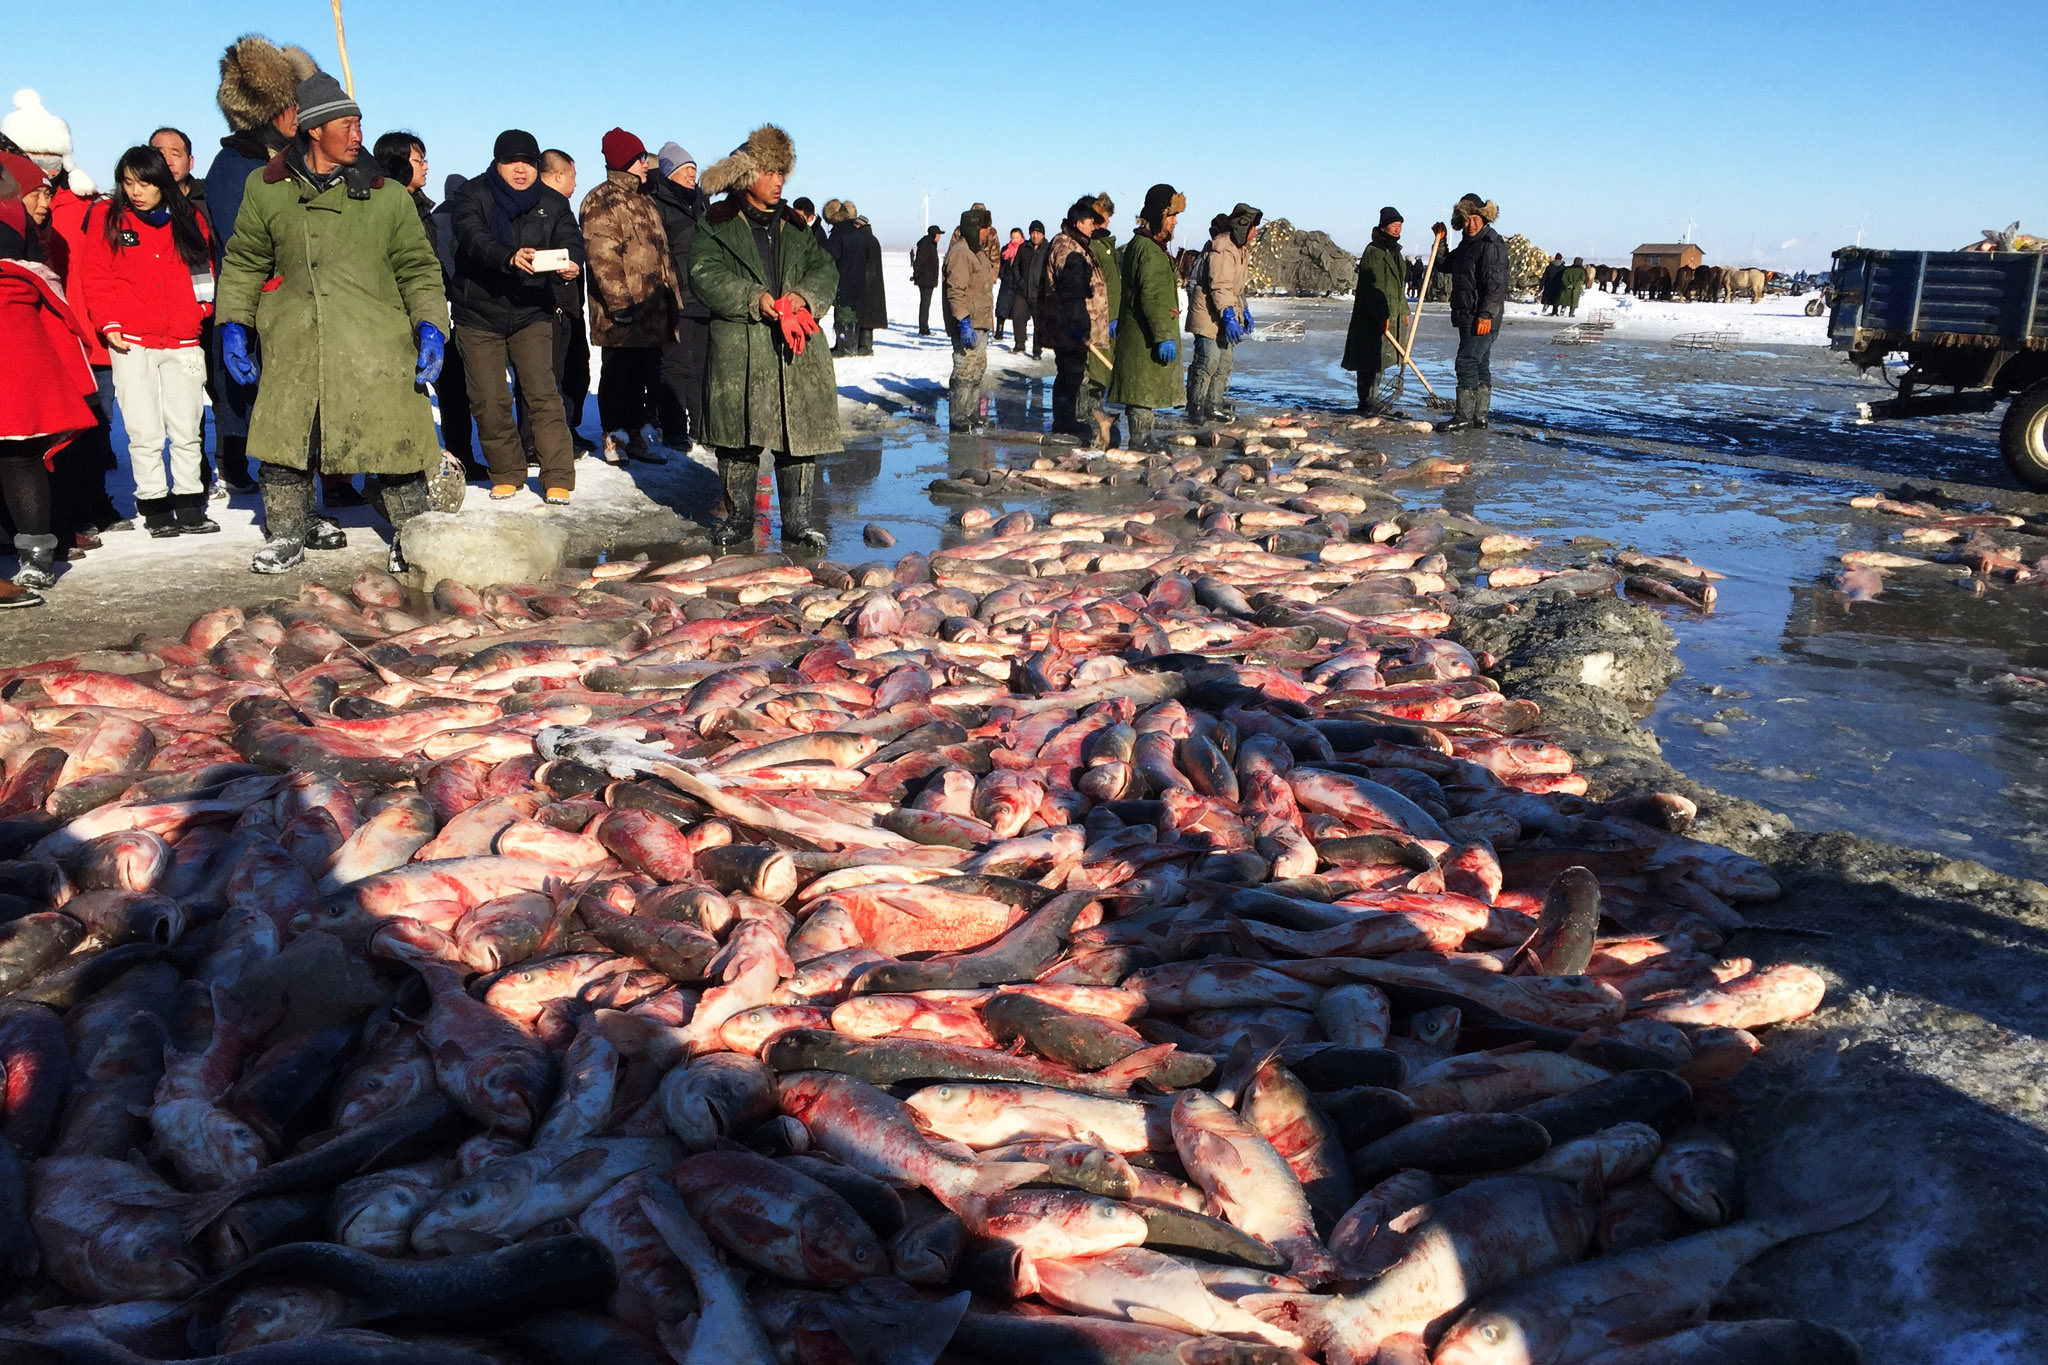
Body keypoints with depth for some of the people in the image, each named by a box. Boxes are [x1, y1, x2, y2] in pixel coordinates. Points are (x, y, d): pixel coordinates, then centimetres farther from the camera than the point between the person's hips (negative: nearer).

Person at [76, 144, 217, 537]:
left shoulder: (189, 219, 9)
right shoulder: (107, 218, 5)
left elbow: (204, 272, 15)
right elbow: (96, 278, 3)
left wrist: (202, 313, 1)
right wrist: (109, 324, -7)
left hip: (183, 342, 1)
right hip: (131, 343, -1)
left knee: (187, 430, 4)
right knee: (144, 432, -1)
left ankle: (189, 505, 12)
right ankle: (154, 506, 6)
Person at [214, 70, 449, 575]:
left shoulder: (387, 195, 3)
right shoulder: (267, 189, 6)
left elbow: (418, 268, 6)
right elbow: (243, 262, 15)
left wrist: (430, 327, -7)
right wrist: (233, 324, 8)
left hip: (377, 346, -1)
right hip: (293, 344, 2)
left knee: (394, 441, -1)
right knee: (284, 440, 6)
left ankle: (410, 536, 17)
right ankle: (285, 537, 23)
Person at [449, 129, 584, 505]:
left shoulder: (553, 203, 6)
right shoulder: (473, 196, -4)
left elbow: (571, 240, -7)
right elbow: (473, 238, -21)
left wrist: (572, 264, -32)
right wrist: (509, 258, -41)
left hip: (532, 313, 1)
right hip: (478, 313, -1)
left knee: (543, 395, -8)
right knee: (490, 400, 3)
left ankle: (558, 478, -4)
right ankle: (507, 472, 20)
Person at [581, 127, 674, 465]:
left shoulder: (646, 203, 21)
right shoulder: (601, 201, -7)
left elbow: (661, 253, 26)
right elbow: (602, 254, -15)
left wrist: (671, 294, 21)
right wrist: (619, 300, -21)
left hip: (652, 308, 8)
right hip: (622, 311, -8)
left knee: (645, 372, 10)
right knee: (618, 371, -1)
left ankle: (635, 434, 19)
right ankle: (613, 437, 7)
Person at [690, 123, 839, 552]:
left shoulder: (796, 226, 17)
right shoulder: (718, 224, 4)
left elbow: (825, 270, 13)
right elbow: (704, 276, -6)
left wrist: (805, 295, -8)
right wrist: (754, 298, -17)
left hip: (796, 348, 3)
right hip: (738, 348, -3)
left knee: (800, 434, 1)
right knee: (738, 437, 2)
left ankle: (800, 519, 10)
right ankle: (738, 517, 16)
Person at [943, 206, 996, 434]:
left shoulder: (977, 251, 18)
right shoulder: (960, 253, -17)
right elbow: (955, 291, -23)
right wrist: (964, 322, -28)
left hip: (979, 324, 11)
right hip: (968, 326, -11)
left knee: (978, 370, 18)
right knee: (966, 371, -9)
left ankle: (972, 415, 29)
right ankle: (958, 421, -5)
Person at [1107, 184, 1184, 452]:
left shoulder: (1140, 244, 16)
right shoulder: (1149, 250, -18)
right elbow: (1152, 297, -23)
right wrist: (1164, 336, -23)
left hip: (1137, 332, 11)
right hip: (1146, 335, -11)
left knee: (1145, 389, 16)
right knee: (1146, 390, -5)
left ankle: (1141, 439, 23)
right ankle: (1140, 441, -1)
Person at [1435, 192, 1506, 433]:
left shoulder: (1492, 244, -14)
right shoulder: (1467, 243, 17)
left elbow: (1496, 284, -20)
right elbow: (1447, 265, 31)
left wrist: (1486, 314, -24)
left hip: (1482, 319, -10)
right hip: (1467, 317, 10)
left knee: (1467, 362, -11)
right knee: (1480, 366, 12)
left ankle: (1464, 417, -10)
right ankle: (1479, 417, 17)